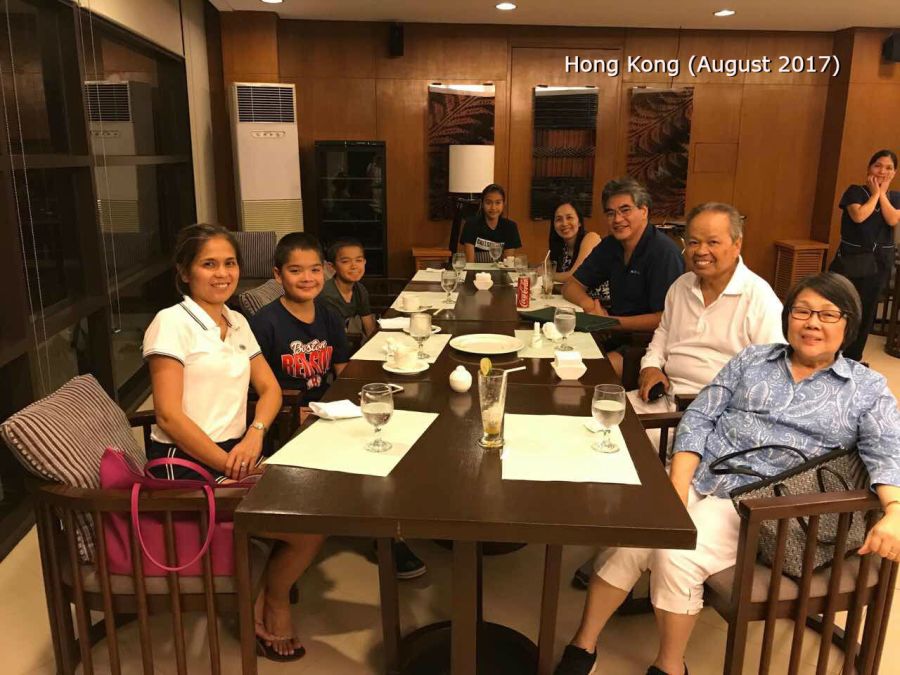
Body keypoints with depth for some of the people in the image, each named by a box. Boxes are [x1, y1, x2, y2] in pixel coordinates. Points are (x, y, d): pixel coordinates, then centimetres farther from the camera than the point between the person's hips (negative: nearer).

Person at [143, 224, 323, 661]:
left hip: (236, 452, 7)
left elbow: (270, 388, 11)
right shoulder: (172, 323, -11)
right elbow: (169, 416, -17)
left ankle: (269, 592, 12)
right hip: (188, 465, -7)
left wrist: (254, 435, -9)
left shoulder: (237, 322, 12)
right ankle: (273, 602, 14)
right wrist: (229, 464, -18)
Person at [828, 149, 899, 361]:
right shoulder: (855, 191, -2)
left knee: (866, 311, 9)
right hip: (851, 259, -4)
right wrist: (875, 193, -9)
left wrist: (882, 193, -6)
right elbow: (859, 216, -20)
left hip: (879, 262, 4)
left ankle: (853, 358, 20)